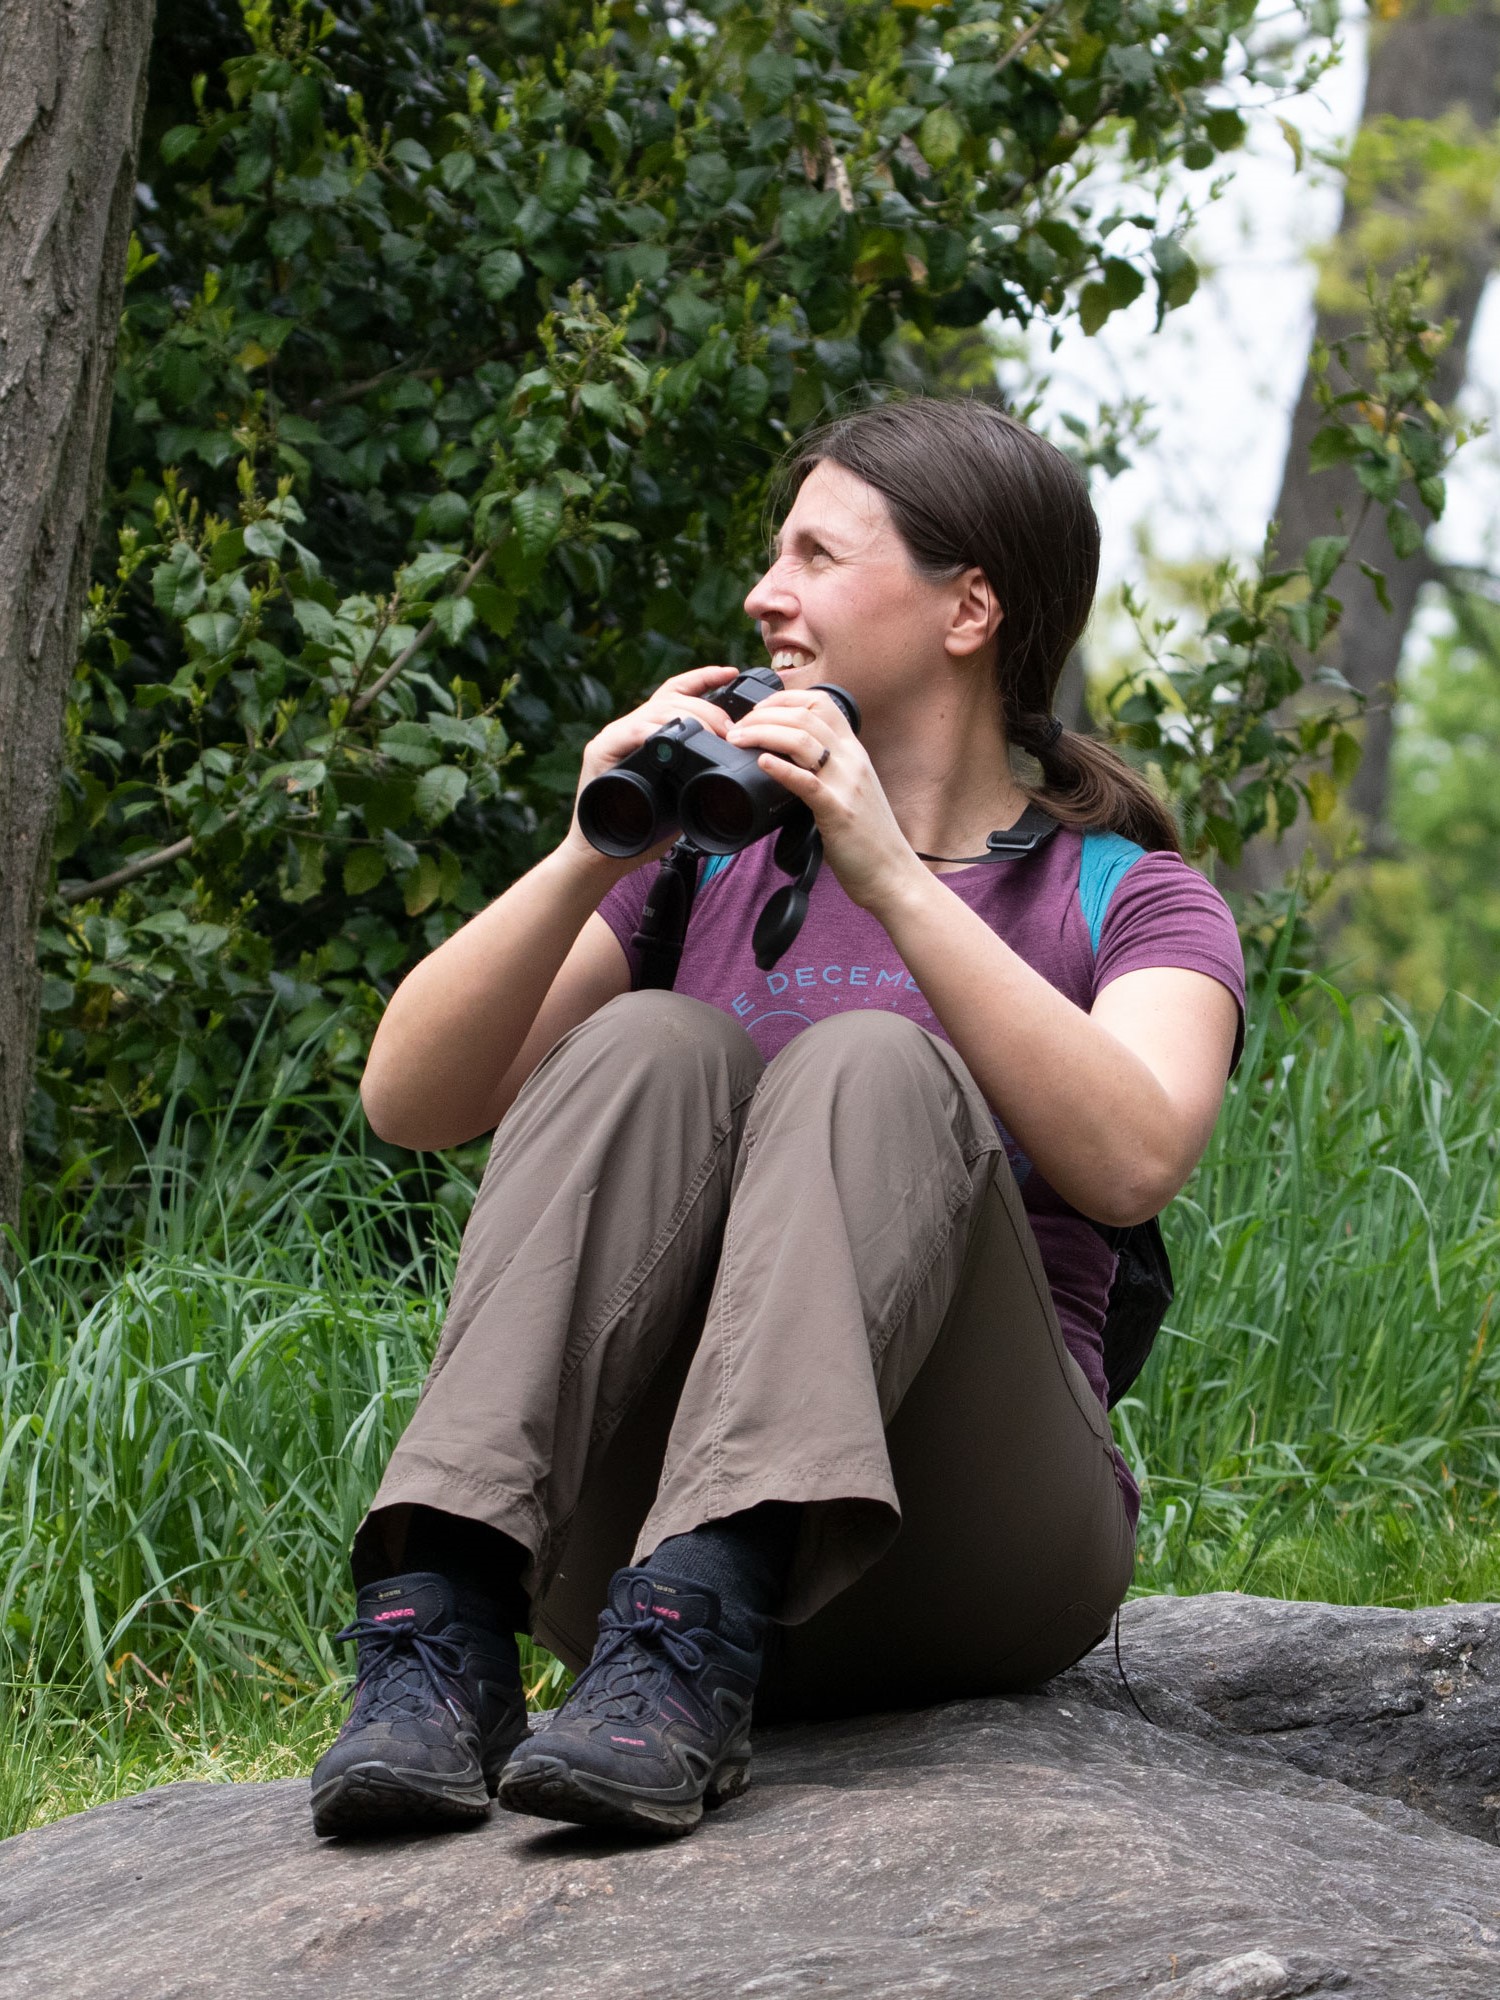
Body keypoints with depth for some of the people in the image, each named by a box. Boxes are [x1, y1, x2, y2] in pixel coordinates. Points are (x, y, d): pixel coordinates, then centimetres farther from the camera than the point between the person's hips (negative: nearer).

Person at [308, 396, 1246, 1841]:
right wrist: (590, 860, -8)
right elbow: (407, 1102, 6)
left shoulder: (1130, 903, 10)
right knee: (652, 1044, -20)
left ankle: (690, 1647, -46)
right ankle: (444, 1625, -37)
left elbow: (1132, 1162, -14)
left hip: (972, 1548, -2)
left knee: (870, 1065, -24)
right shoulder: (712, 860, 19)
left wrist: (891, 876, -19)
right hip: (630, 1530, 2)